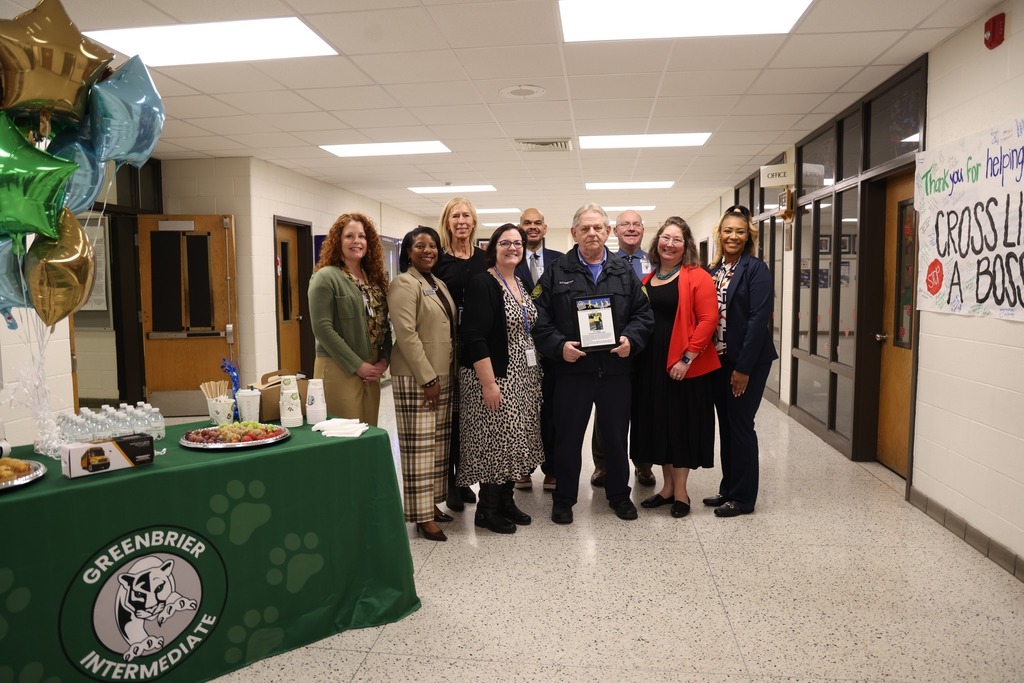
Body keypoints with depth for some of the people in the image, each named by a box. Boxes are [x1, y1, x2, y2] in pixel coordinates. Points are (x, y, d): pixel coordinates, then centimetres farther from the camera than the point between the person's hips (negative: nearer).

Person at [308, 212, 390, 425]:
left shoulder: (375, 278, 12)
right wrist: (357, 365, -15)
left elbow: (385, 325, 14)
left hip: (371, 370, 6)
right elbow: (322, 328, -15)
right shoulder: (326, 277, -7)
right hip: (339, 370, -6)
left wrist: (384, 360, -2)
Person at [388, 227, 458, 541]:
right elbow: (406, 335, -18)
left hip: (443, 374, 8)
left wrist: (442, 374, 14)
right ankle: (422, 515, 5)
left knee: (438, 443, 12)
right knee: (420, 447, -3)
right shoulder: (404, 284, -10)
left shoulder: (438, 284, 16)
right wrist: (427, 379, -19)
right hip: (416, 377, -8)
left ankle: (431, 503, 24)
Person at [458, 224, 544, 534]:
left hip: (523, 378, 8)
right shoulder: (483, 284, -13)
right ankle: (487, 510, 13)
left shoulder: (521, 284, 12)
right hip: (494, 377, -8)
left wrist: (535, 376, 14)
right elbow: (474, 336, -19)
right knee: (494, 442, -2)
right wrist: (489, 383, -23)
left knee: (513, 442, 13)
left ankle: (506, 501, 26)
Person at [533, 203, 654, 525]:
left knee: (617, 435, 13)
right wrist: (559, 346, -16)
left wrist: (631, 339, -8)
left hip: (616, 368, 2)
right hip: (572, 368, -2)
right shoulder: (556, 273, 2)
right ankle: (563, 498, 22)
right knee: (568, 437, 7)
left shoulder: (625, 272, 9)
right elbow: (541, 319, -2)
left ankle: (619, 494, 31)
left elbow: (643, 314, 9)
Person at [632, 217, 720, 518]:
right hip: (650, 364, 6)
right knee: (658, 424, 12)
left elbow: (708, 319, -13)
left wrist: (687, 358, -17)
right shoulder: (646, 280, 11)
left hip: (683, 365, -6)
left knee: (682, 424, 4)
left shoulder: (697, 277, -6)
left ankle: (681, 492, 18)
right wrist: (636, 353, 3)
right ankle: (667, 487, 26)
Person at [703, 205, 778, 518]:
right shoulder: (714, 270, 10)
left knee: (740, 424, 1)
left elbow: (759, 320, -16)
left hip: (747, 361, -6)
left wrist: (743, 367, -19)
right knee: (725, 425, 13)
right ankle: (728, 489, 26)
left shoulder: (756, 269, -10)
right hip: (718, 360, 7)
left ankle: (743, 497, 14)